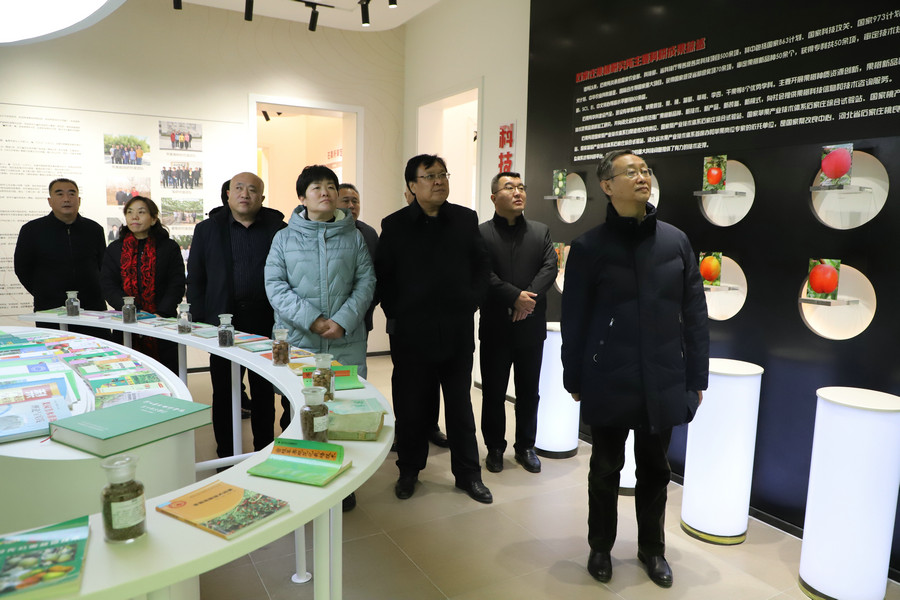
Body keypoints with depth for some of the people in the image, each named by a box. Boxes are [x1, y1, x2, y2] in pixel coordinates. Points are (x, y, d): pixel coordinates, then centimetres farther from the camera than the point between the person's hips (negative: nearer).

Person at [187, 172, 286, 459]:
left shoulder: (278, 229, 2)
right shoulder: (207, 230, 7)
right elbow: (195, 279, 8)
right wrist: (199, 320, 0)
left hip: (264, 323, -1)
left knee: (264, 391, 10)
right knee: (223, 391, 8)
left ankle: (264, 452, 24)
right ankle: (225, 455, 22)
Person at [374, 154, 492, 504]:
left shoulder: (466, 220, 6)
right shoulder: (394, 225, 1)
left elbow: (481, 265, 10)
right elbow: (382, 276, 3)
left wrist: (471, 301, 0)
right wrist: (395, 313, -4)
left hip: (457, 330, 2)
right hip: (411, 331, -1)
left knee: (460, 405, 12)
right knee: (410, 406, 9)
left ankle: (468, 474, 26)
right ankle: (409, 471, 28)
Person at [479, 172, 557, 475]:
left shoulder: (541, 232, 9)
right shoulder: (482, 234, -2)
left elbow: (550, 268, -4)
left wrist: (529, 296, -19)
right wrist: (516, 296, -21)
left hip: (532, 325, 3)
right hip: (496, 327, -2)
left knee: (529, 392, 12)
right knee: (494, 392, 8)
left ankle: (525, 446, 28)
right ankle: (495, 447, 24)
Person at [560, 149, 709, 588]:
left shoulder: (676, 242, 1)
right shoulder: (588, 247, -6)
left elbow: (695, 316, 4)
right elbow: (573, 319, -2)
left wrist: (696, 378, 4)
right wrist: (574, 378, 0)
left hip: (664, 384, 2)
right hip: (608, 382, -2)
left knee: (654, 470, 17)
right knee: (605, 469, 13)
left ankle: (652, 548, 38)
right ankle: (600, 547, 35)